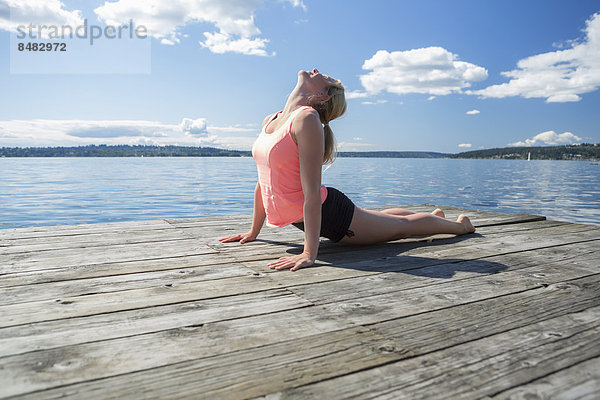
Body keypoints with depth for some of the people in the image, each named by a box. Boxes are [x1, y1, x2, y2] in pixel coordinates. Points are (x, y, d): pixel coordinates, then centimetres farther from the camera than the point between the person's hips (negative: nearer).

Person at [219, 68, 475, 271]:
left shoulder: (307, 119, -24)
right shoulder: (270, 121, 2)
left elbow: (312, 192, -29)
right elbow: (263, 182, 9)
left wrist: (309, 253, -30)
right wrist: (253, 232, 13)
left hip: (328, 213, -8)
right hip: (302, 216, 8)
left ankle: (460, 225, 42)